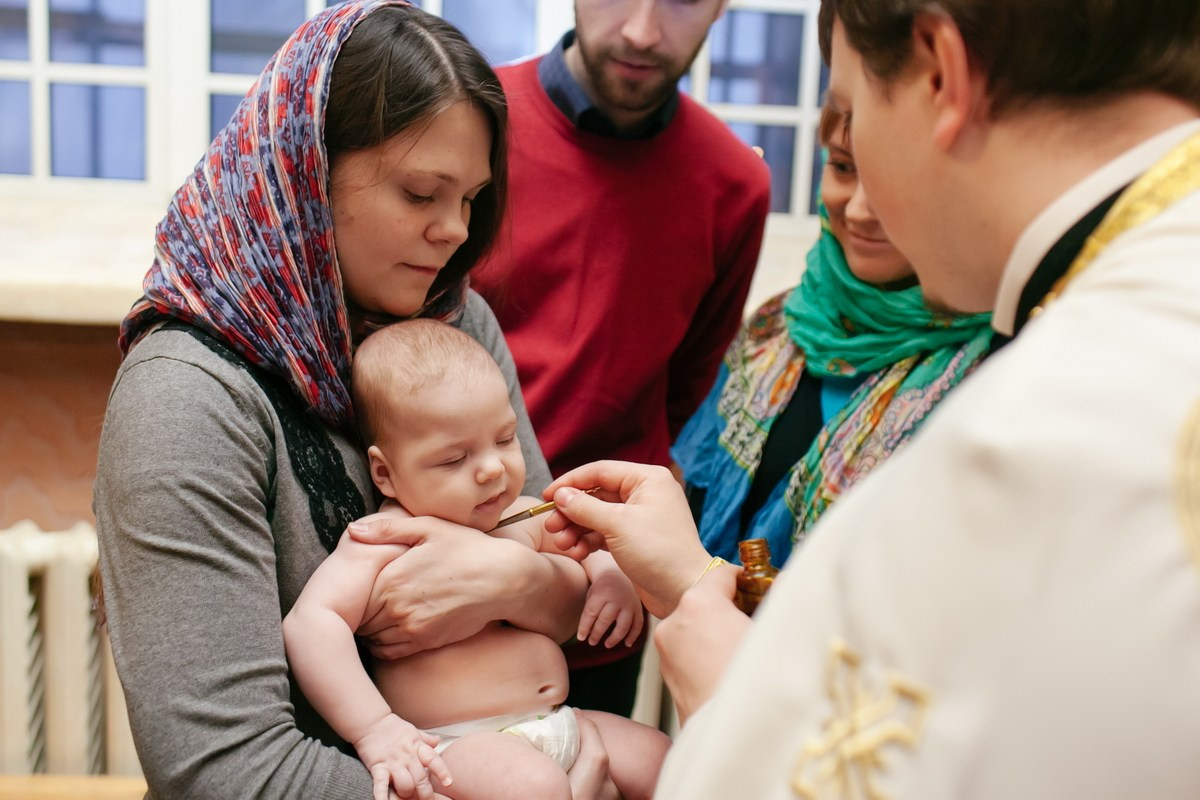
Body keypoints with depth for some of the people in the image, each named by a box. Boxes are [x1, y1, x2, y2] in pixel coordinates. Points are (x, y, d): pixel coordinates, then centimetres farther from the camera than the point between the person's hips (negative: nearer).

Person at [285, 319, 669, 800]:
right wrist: (373, 728, -30)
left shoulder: (521, 517, 9)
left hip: (558, 722, 8)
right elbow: (309, 621, -23)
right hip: (452, 746, -7)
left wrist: (612, 578, 4)